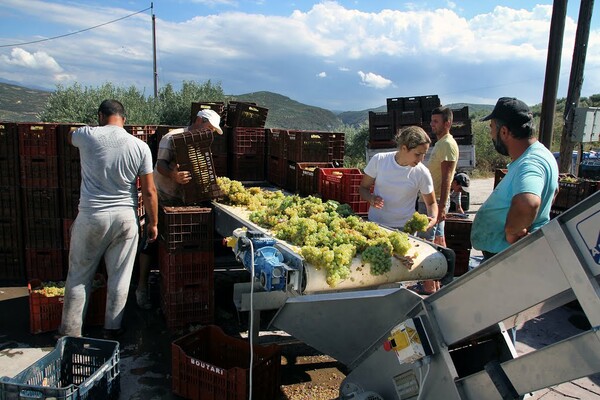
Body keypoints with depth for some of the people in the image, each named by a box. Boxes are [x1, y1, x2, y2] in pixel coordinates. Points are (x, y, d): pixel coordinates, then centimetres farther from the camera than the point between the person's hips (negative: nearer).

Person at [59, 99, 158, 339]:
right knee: (119, 277, 12)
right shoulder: (140, 146, -4)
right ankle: (112, 330, 23)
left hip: (91, 216, -1)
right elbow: (149, 191, -3)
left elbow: (70, 137, 23)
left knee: (79, 276, 13)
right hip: (126, 218, 1)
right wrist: (153, 223, 7)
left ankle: (70, 333, 24)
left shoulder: (88, 136, -5)